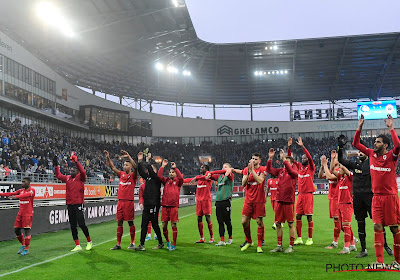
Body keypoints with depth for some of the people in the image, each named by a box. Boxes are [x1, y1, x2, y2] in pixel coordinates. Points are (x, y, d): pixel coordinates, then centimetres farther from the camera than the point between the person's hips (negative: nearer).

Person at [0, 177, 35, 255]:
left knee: (27, 230, -5)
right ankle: (23, 245, 26)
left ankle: (26, 249, 5)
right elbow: (11, 194, 6)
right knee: (17, 229, 7)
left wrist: (16, 196, -43)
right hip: (20, 213, 7)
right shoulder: (21, 190, 13)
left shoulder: (32, 190, -8)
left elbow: (26, 195, -27)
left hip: (28, 213, -7)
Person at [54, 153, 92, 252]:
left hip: (79, 204, -7)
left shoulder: (80, 177, -3)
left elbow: (82, 171, -23)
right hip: (70, 205, 7)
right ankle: (77, 246, 13)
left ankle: (89, 241, 13)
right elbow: (58, 175, 28)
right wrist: (56, 165, 21)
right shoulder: (67, 178, 15)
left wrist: (76, 161, -25)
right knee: (73, 226, 7)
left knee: (81, 223, -8)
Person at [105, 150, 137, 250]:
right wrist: (108, 158, 1)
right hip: (120, 201, 5)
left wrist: (128, 156, -25)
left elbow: (135, 167, -19)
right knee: (119, 222, 6)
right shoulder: (121, 174, 13)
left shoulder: (133, 175, -1)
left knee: (130, 222, 2)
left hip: (129, 202, -5)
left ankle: (132, 243, 12)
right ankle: (118, 244, 12)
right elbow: (113, 167, 12)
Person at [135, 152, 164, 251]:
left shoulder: (156, 179, -6)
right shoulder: (147, 178, 14)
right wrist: (139, 161, -1)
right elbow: (141, 171, 7)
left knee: (155, 225, 1)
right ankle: (142, 245, 8)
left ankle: (161, 243, 15)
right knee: (144, 225, 5)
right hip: (146, 205, 7)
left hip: (154, 205, -7)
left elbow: (150, 170, -20)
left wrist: (147, 161, -15)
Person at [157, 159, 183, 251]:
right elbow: (159, 175, 0)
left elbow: (181, 177, -15)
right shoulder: (166, 180, 14)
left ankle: (174, 244, 6)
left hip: (174, 206, -3)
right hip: (165, 206, 3)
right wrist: (163, 166, -2)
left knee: (174, 225, -1)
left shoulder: (178, 181, 6)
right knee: (164, 225, 5)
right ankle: (167, 241, 26)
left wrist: (175, 167, -14)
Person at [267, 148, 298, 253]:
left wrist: (284, 159, -30)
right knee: (278, 223, 8)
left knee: (290, 224, 2)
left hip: (289, 201, -5)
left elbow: (290, 170, -25)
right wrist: (270, 158, -1)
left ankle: (291, 247, 11)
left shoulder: (294, 172, -4)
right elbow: (269, 170, 10)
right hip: (279, 200, 5)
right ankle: (279, 246, 19)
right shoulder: (280, 171, 11)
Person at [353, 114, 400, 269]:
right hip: (377, 196, 4)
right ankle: (379, 261, 1)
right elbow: (356, 144, 13)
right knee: (377, 226, -1)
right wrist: (359, 128, 6)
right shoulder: (371, 154, 8)